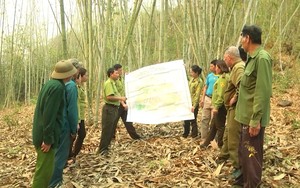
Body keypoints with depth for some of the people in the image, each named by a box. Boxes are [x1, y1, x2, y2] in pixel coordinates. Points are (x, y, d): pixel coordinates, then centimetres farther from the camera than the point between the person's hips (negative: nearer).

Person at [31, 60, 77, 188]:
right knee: (45, 170, 0)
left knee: (43, 168, 22)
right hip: (45, 135, -10)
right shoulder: (58, 87, -20)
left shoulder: (50, 83, 10)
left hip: (41, 132, 10)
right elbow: (49, 115, -24)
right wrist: (48, 139, -20)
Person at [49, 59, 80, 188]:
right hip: (64, 125, -9)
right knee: (61, 154, 2)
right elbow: (72, 109, -19)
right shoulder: (71, 85, -18)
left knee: (56, 152, 20)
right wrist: (74, 130, -10)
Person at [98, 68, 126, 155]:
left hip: (113, 108, 10)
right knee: (107, 130, -4)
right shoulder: (108, 83, -16)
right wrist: (120, 98, -17)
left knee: (111, 130, 17)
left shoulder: (112, 83, 16)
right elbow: (109, 97, -26)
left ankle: (105, 147, 28)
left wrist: (120, 98, 12)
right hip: (109, 108, -10)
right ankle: (102, 150, 5)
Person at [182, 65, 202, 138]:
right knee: (186, 119, 14)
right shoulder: (191, 79, 9)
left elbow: (197, 94, -18)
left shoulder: (199, 82, -15)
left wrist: (194, 105, -21)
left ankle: (194, 135, 17)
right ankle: (185, 134, 28)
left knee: (193, 120, 3)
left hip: (193, 103, -7)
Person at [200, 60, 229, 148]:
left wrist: (216, 106, -22)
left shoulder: (223, 77, -14)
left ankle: (220, 145, 13)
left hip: (220, 106, -10)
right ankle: (206, 143, 25)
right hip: (220, 106, 10)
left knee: (220, 126, 1)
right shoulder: (223, 77, 15)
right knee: (213, 126, 16)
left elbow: (221, 94, -21)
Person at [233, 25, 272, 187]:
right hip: (246, 115, 10)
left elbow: (263, 92, -23)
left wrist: (256, 120, -23)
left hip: (253, 118, -10)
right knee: (243, 151, 21)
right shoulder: (252, 58, 12)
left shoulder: (262, 58, -18)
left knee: (252, 154, 2)